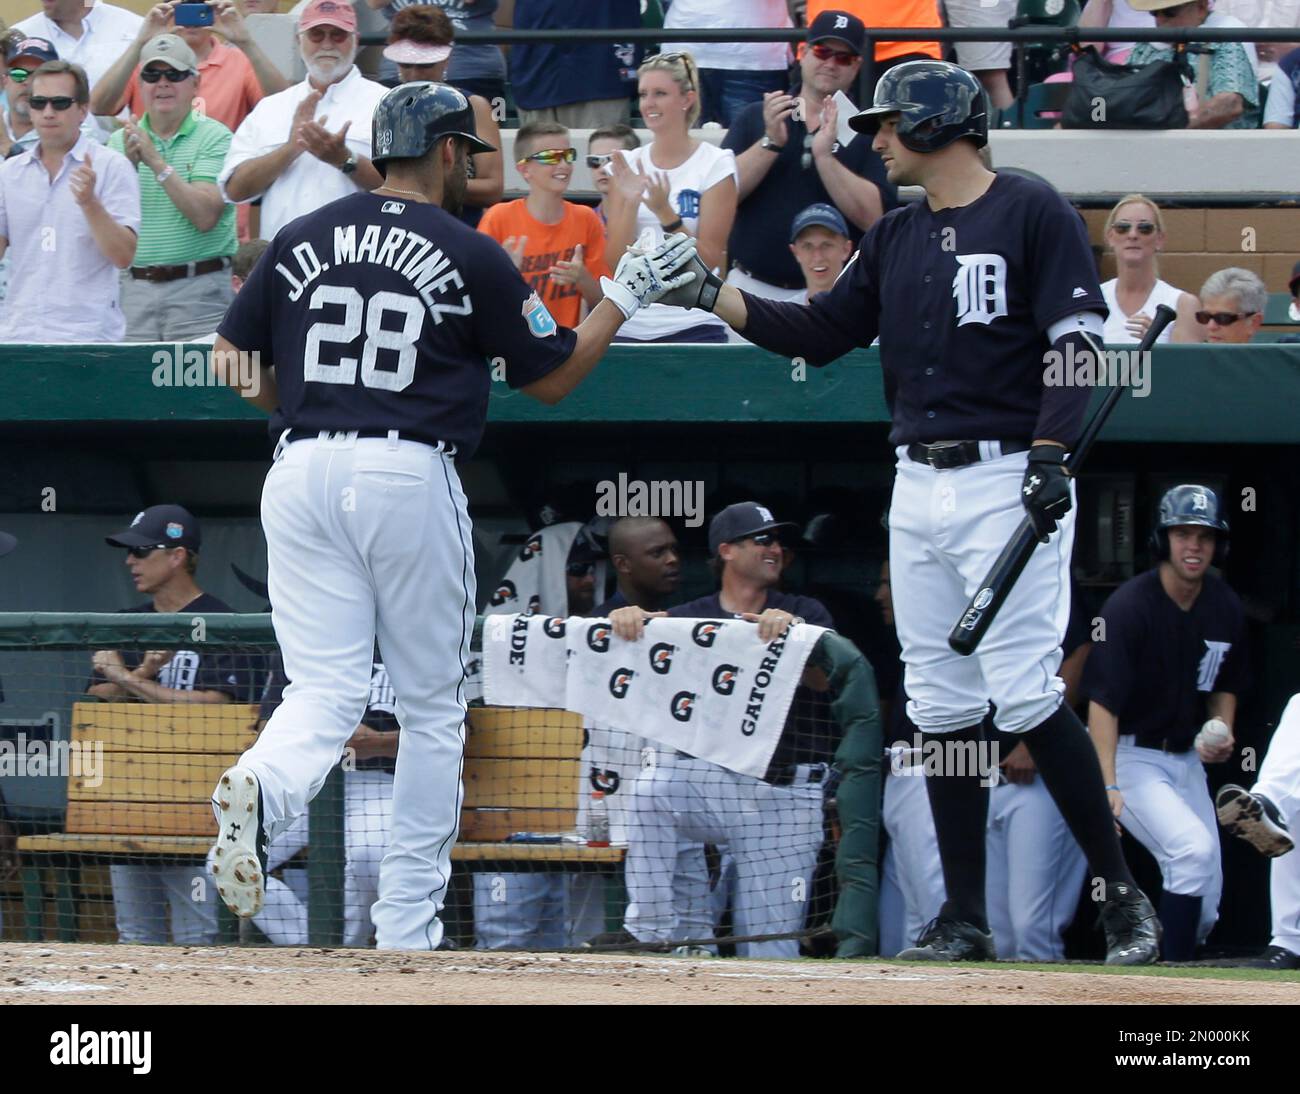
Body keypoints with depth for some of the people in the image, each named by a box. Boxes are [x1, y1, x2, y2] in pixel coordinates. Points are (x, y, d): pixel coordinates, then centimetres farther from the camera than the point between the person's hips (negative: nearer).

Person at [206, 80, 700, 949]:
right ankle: (408, 927, 10)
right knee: (433, 707, 10)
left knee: (326, 691, 1)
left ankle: (261, 789, -35)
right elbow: (552, 379, 6)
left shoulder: (302, 240, 10)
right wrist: (628, 294, 17)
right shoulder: (472, 256, 0)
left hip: (302, 473, 3)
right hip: (410, 477, -3)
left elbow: (232, 359, 12)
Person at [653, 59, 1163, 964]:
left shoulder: (1033, 214, -4)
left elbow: (1076, 343, -10)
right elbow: (819, 333, 17)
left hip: (1009, 481, -7)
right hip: (919, 486, 7)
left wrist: (1051, 456, -19)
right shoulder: (896, 239, 17)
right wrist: (710, 294, 7)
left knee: (1025, 694, -15)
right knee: (941, 704, 4)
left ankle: (1122, 892, -6)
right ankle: (965, 918, 8)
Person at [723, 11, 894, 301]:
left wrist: (824, 155, -16)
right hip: (750, 286, 2)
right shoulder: (755, 117, 11)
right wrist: (771, 142, -12)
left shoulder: (867, 132, 4)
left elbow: (873, 218, -9)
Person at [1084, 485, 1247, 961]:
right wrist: (1108, 786, -34)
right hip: (1130, 755, -7)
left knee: (1204, 905, 2)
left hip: (1186, 757, 7)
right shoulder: (1129, 606, -19)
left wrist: (1221, 734, -4)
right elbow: (1102, 703, -24)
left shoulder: (1226, 610, 1)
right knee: (1193, 847, -27)